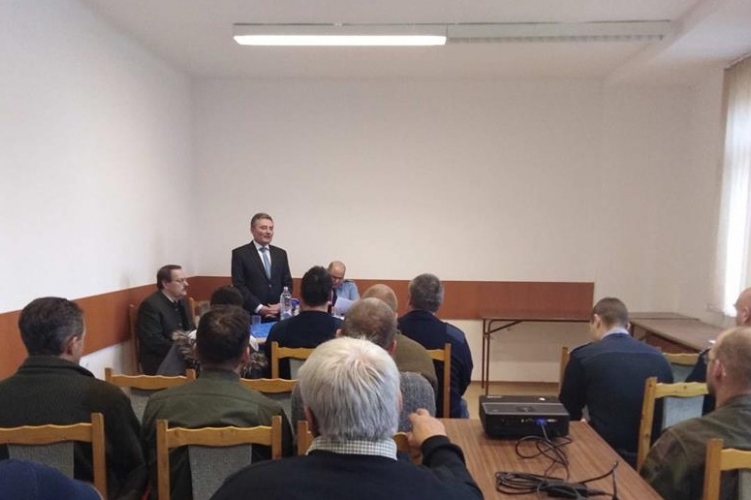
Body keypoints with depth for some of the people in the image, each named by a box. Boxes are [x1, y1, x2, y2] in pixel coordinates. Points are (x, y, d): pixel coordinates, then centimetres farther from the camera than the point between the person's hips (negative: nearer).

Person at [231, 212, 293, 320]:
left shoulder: (281, 253, 11)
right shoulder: (240, 254, -1)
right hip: (252, 315, -3)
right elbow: (239, 285, -7)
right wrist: (259, 308, -14)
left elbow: (288, 283, 10)